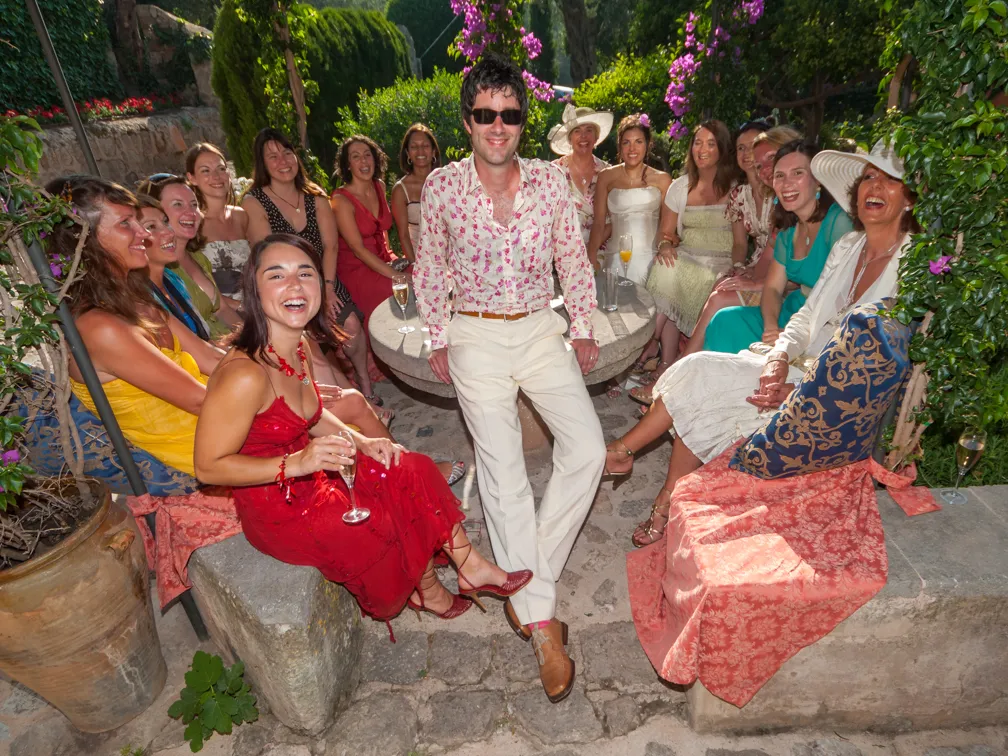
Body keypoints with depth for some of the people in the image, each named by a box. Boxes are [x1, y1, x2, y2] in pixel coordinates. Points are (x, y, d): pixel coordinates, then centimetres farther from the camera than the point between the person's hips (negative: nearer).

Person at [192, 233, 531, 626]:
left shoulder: (298, 350, -4)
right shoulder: (245, 375, -31)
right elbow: (208, 467, -23)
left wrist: (360, 442, -2)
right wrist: (296, 463, -32)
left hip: (310, 478, 8)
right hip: (278, 510, -8)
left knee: (412, 473, 1)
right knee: (400, 521, -6)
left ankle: (471, 568, 16)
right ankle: (429, 593, 27)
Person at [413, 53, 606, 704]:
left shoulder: (550, 180, 2)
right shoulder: (442, 186, -2)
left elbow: (574, 259, 9)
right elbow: (429, 268, 7)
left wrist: (582, 328, 8)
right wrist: (440, 340, 6)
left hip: (542, 329, 3)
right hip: (476, 336, -2)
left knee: (588, 449, -11)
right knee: (503, 471, -7)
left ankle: (523, 582, 8)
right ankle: (543, 624, 6)